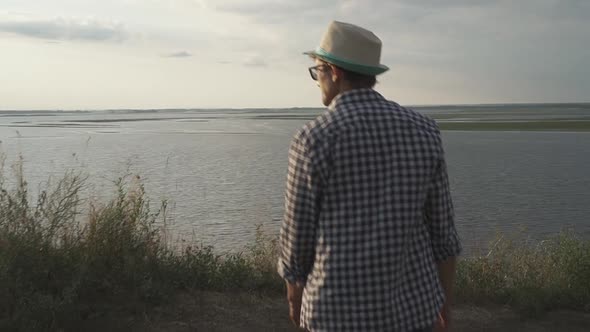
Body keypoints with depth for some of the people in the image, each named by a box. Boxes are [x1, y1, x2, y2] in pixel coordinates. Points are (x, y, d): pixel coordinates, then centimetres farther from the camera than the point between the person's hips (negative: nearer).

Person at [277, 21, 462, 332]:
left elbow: (298, 234, -8)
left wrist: (294, 294, 12)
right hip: (410, 304, 4)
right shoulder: (421, 130, -1)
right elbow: (441, 228, 3)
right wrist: (444, 302, 16)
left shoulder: (312, 140, -15)